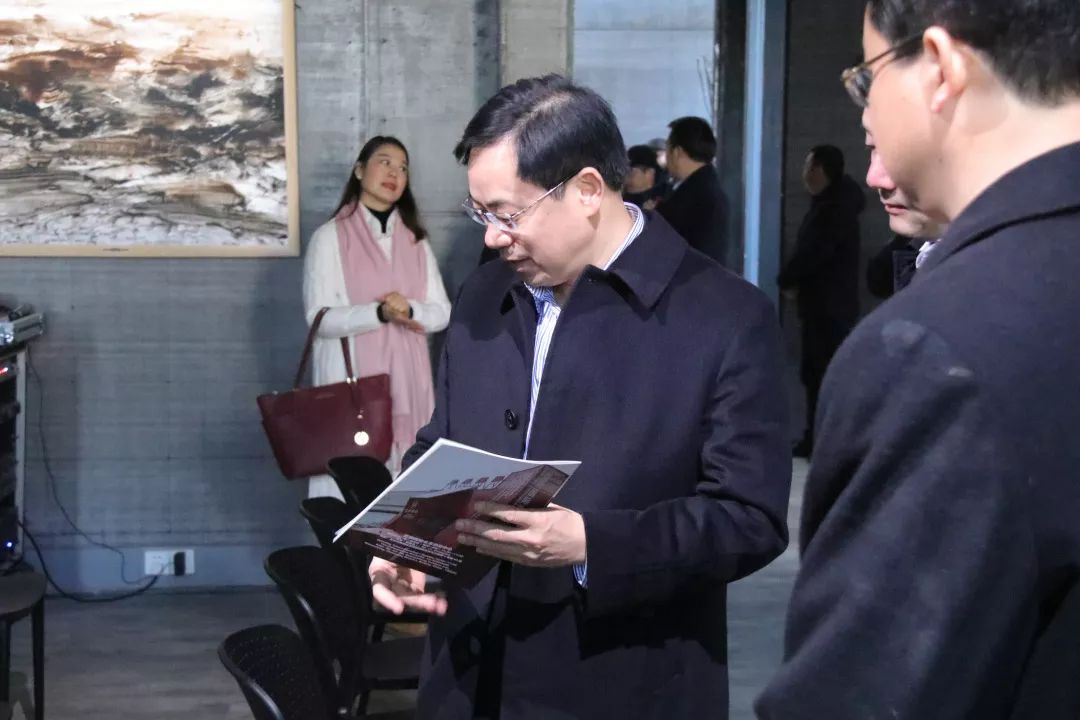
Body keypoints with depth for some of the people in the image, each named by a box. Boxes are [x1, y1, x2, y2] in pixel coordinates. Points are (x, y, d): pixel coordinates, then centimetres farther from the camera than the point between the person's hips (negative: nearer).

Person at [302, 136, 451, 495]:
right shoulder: (330, 236, -1)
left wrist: (409, 310, -13)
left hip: (407, 381, 4)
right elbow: (319, 317, -9)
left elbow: (442, 312, 9)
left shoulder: (416, 240, 13)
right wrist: (380, 313, -23)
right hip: (351, 380, -4)